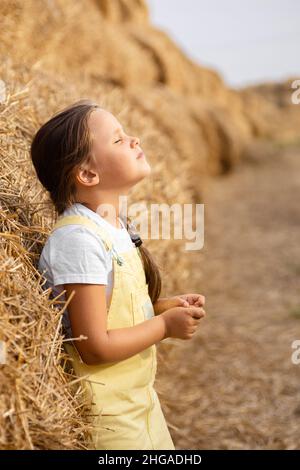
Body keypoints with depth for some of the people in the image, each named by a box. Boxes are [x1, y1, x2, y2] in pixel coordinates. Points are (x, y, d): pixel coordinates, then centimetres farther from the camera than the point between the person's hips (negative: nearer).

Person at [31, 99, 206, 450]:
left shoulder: (117, 225, 1)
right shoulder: (78, 240, -26)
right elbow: (95, 347, -26)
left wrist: (165, 305, -1)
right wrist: (166, 325, -16)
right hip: (107, 411, -8)